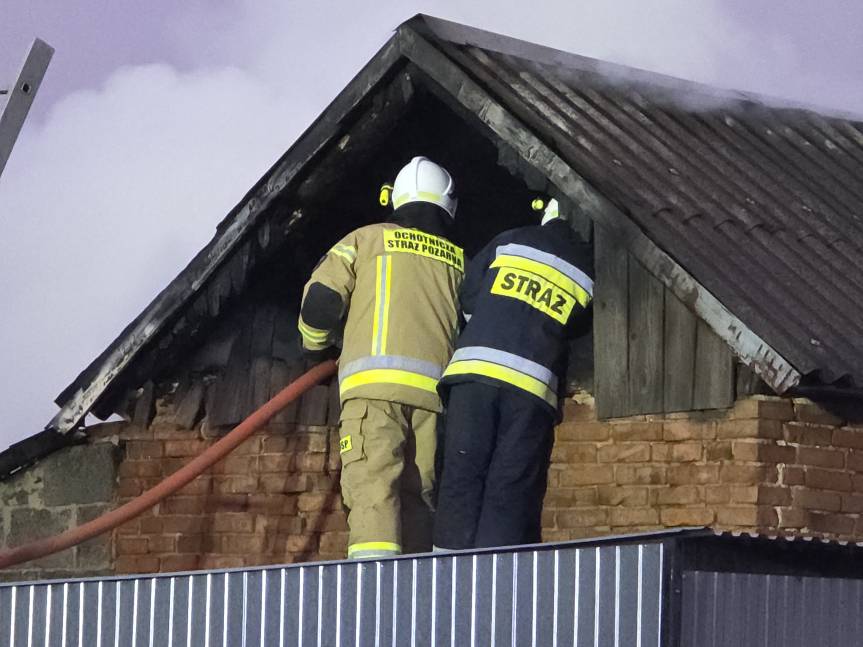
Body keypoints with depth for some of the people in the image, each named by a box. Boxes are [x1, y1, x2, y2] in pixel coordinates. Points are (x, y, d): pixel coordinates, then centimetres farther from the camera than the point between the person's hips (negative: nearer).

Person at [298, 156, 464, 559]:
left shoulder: (367, 240, 15)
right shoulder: (460, 261, 24)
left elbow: (320, 300, 8)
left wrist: (318, 346, 28)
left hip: (375, 382, -3)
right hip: (436, 390, 3)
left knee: (373, 485, -14)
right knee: (418, 493, 8)